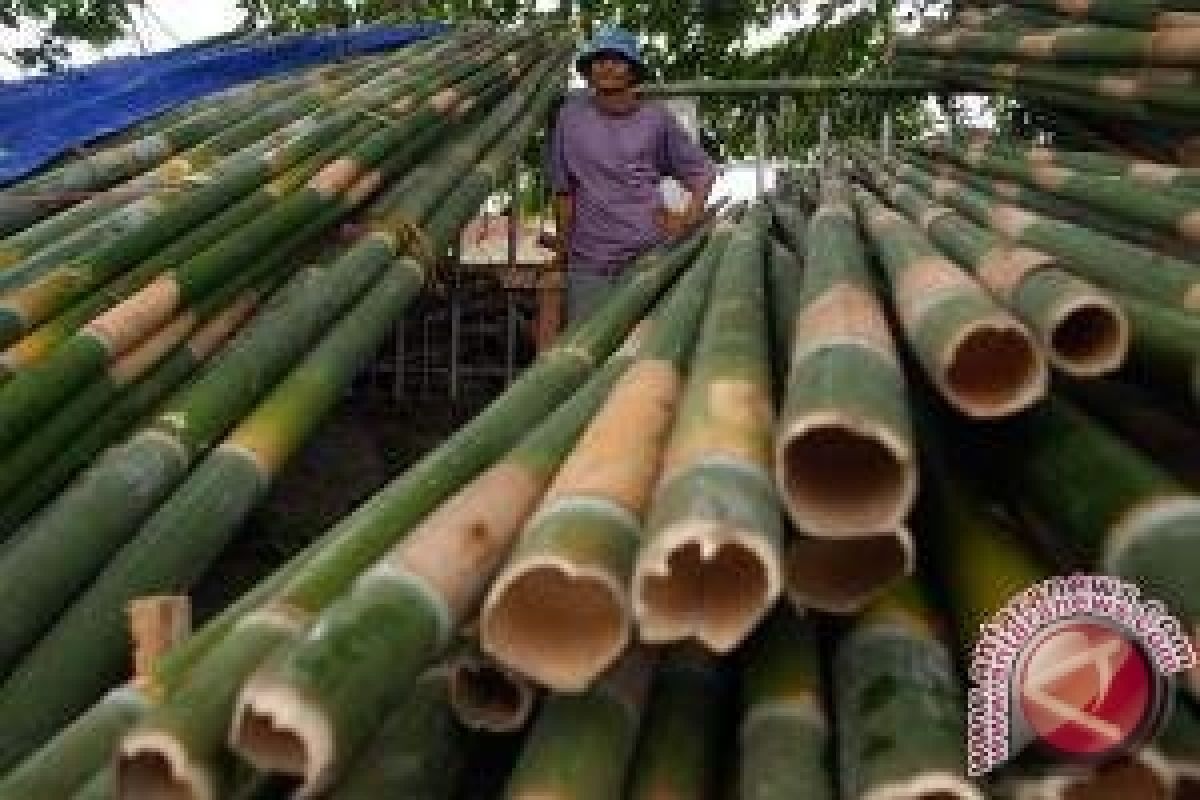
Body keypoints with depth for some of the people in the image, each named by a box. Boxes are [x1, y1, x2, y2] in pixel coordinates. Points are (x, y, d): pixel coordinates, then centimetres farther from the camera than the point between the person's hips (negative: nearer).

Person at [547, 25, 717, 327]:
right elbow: (564, 188, 7)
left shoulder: (656, 118, 6)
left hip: (650, 254, 0)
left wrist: (689, 217, 0)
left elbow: (701, 170, 14)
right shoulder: (572, 115, 5)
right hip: (589, 259, 0)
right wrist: (562, 243, 6)